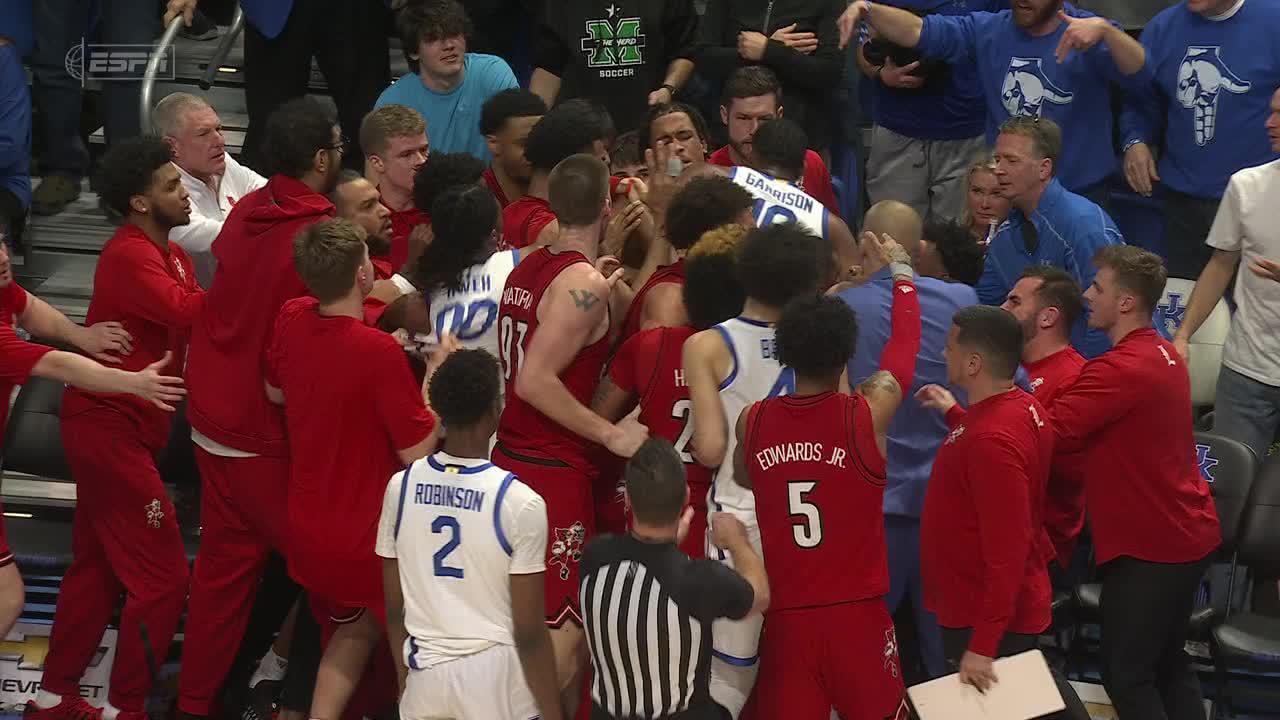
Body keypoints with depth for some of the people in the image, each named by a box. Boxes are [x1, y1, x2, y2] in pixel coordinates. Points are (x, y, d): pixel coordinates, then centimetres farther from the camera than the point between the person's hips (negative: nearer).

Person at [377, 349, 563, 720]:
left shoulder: (401, 487, -4)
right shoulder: (520, 503, -16)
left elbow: (394, 610, 5)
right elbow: (529, 634, -13)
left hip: (424, 675, 4)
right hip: (495, 676, -3)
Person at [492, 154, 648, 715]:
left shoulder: (529, 267, 10)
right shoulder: (584, 283, -17)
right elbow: (536, 380, -24)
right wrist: (611, 433, -20)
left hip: (511, 458, 9)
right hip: (555, 473, -9)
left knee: (561, 623, 19)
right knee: (562, 636, -6)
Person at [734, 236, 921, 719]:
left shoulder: (751, 424, -3)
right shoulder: (868, 414, -11)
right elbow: (904, 344, 7)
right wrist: (900, 269, 25)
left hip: (785, 614, 2)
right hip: (856, 612, -2)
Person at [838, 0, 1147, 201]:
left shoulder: (1089, 35, -9)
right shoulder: (988, 31, 2)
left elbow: (1137, 73, -25)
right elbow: (920, 31, -6)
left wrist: (1103, 29, -44)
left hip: (1080, 194, -3)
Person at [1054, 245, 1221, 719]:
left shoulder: (1122, 369, -23)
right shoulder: (1162, 354, 10)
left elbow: (1048, 433, -28)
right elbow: (1090, 431, 7)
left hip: (1148, 546, -10)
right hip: (1184, 535, 10)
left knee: (1126, 674, -2)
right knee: (1167, 665, 18)